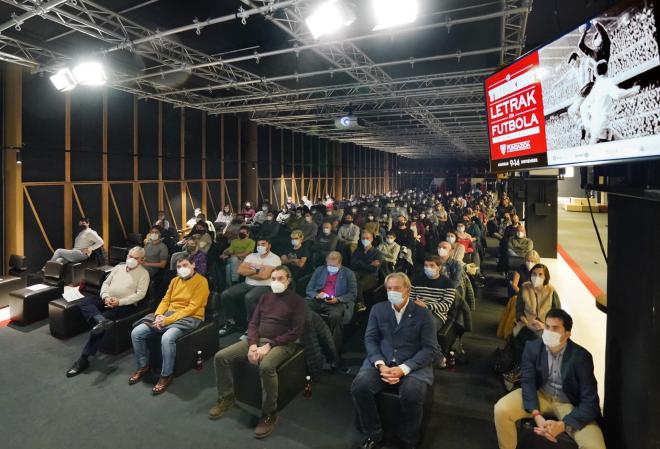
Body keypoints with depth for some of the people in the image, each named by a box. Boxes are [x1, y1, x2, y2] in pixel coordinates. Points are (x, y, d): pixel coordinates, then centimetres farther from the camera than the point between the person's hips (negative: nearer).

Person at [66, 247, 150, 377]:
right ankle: (102, 320, -45)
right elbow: (105, 283, 14)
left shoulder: (143, 273, 0)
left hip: (125, 304, -6)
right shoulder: (118, 267, 18)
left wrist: (120, 302, -18)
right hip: (108, 300, 6)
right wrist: (106, 297, -8)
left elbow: (140, 293, -9)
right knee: (85, 302, -19)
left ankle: (84, 358, -21)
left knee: (102, 320, -27)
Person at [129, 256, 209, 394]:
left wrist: (167, 320, -20)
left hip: (188, 318, -7)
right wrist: (158, 315, -9)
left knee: (167, 338, -35)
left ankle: (166, 375, -13)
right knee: (136, 333, -9)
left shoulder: (201, 281, -10)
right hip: (167, 314, 7)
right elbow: (165, 300, 13)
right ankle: (143, 366, 12)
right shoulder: (175, 280, 15)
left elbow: (192, 308, -16)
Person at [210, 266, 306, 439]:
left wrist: (269, 345, -18)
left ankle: (269, 414, -17)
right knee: (220, 357, -7)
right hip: (258, 340, 6)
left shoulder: (297, 301, -3)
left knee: (266, 366, -38)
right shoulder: (265, 297, 14)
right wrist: (252, 344, -9)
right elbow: (253, 323, 11)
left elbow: (296, 331, -11)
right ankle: (226, 398, 13)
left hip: (282, 344, -6)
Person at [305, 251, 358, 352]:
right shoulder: (319, 270, 18)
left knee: (336, 316, -37)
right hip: (317, 300, 3)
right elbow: (309, 289, 14)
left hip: (337, 302, -3)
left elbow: (352, 294, 3)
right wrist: (316, 295, -9)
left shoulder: (349, 274, 9)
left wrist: (337, 299, -14)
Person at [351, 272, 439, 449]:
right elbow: (370, 339, 4)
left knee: (412, 394, -32)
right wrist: (380, 364, -15)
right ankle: (373, 433, 4)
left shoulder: (423, 313, -2)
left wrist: (404, 368, -19)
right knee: (359, 386, -22)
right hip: (382, 360, 3)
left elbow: (431, 349, -7)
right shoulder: (378, 309, 6)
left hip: (413, 364, -2)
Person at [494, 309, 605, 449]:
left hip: (569, 403, -1)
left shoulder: (581, 357, -21)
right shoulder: (532, 347, -13)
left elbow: (589, 400, -20)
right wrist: (537, 415, -28)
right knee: (501, 409, -21)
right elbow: (528, 382, -11)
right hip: (540, 394, 2)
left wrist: (562, 425, -32)